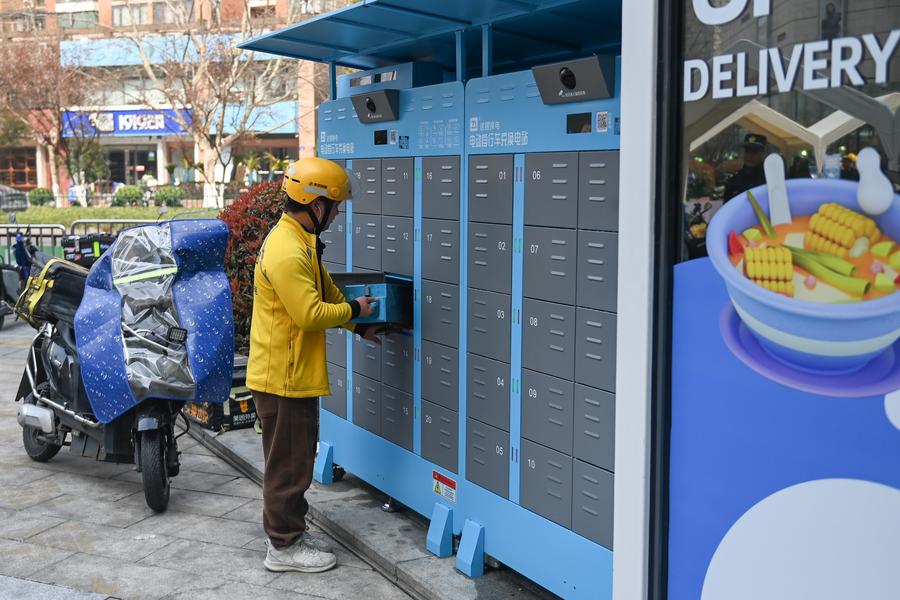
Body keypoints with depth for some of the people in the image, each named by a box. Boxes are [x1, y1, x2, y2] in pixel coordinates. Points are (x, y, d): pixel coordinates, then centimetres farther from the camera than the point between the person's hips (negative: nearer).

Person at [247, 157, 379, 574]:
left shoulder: (300, 241, 11)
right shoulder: (287, 251, -23)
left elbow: (326, 292, 20)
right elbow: (311, 314, -26)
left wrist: (359, 327, 14)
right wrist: (354, 310, -11)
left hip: (294, 372, 10)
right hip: (284, 377, -10)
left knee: (294, 458, 19)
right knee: (289, 462, 2)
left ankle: (290, 531, 32)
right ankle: (283, 546, 15)